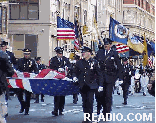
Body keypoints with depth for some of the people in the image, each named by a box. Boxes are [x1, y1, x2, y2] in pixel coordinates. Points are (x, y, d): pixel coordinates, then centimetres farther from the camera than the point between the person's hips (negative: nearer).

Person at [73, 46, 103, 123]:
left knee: (89, 101, -11)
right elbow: (75, 72, 18)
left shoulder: (94, 62, 0)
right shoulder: (79, 62, 9)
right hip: (82, 86, 4)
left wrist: (100, 85, -4)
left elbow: (99, 75, 1)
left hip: (91, 86, -4)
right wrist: (75, 77, -5)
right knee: (84, 102, 7)